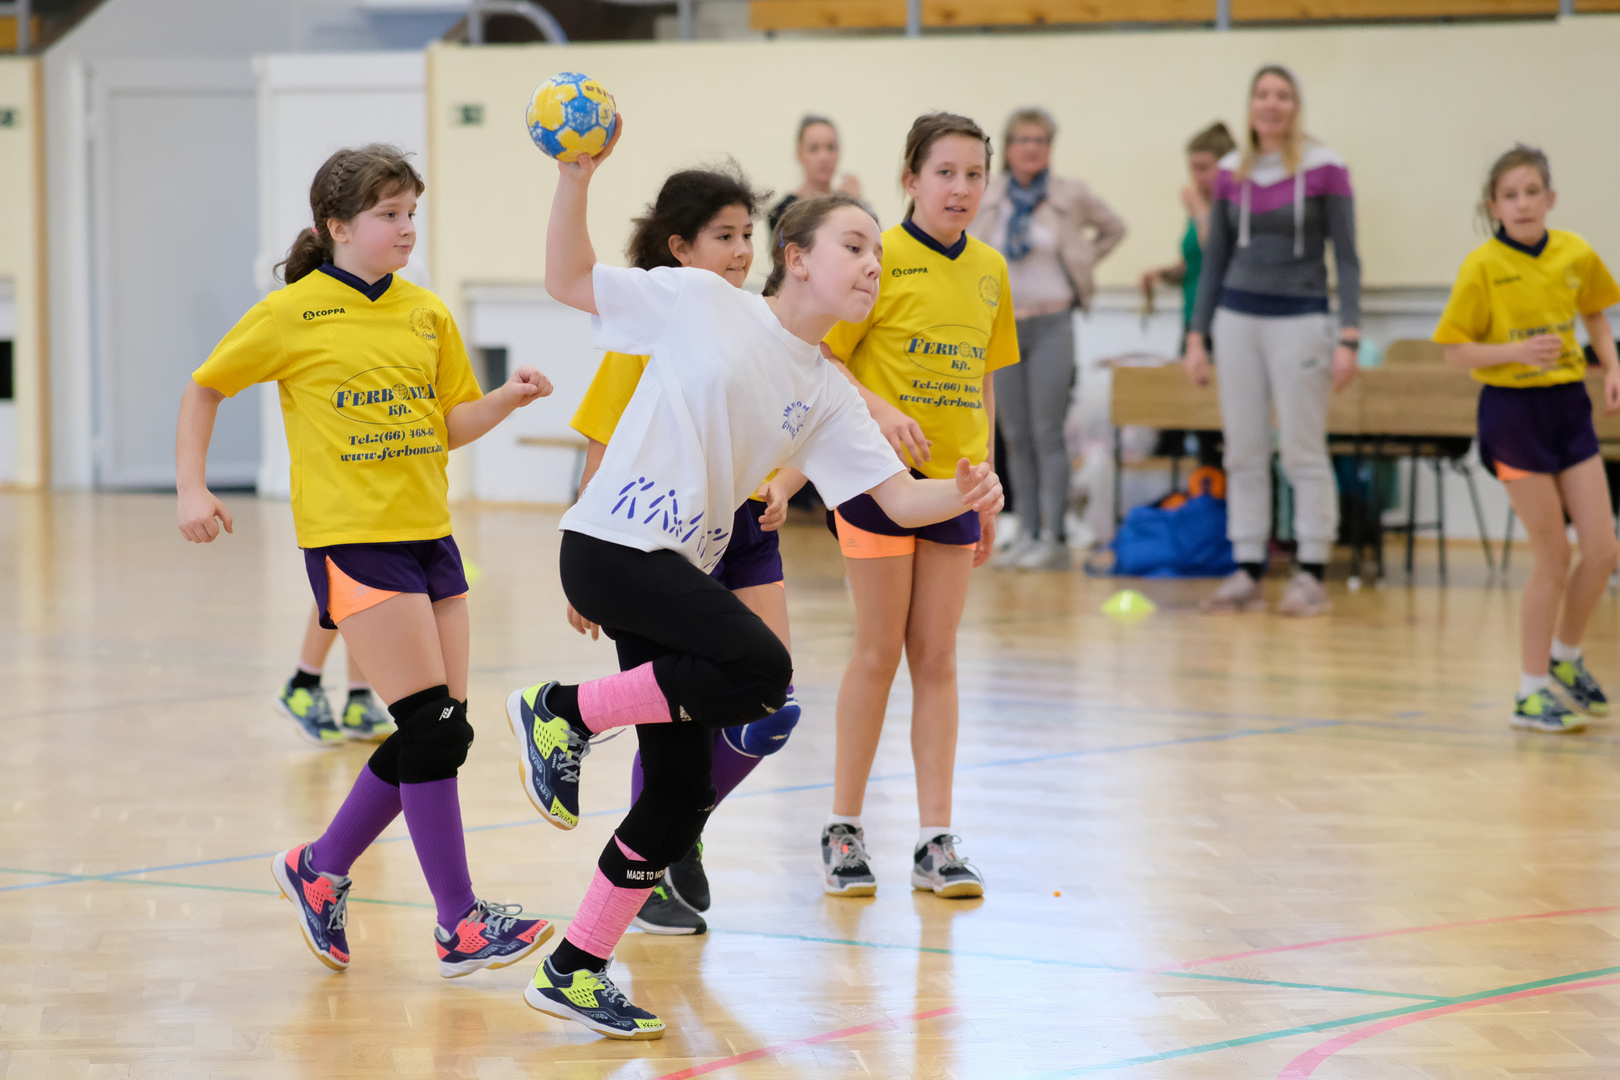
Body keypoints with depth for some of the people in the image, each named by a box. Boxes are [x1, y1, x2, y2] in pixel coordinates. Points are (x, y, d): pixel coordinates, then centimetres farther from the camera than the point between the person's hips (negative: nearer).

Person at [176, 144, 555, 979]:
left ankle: (321, 868, 25)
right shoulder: (292, 314, -4)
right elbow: (204, 388, 6)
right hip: (351, 536, -6)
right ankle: (458, 924, -6)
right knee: (432, 726, -12)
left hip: (427, 535, 6)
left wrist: (509, 398, -2)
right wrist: (192, 489, -2)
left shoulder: (427, 314, 11)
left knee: (438, 737, 6)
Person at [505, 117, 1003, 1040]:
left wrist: (964, 495, -14)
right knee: (761, 670, -26)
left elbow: (899, 497, 7)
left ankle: (575, 972, 16)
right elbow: (569, 281, 2)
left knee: (682, 790, 5)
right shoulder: (699, 303, -2)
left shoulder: (826, 393, 12)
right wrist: (576, 182, -12)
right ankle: (561, 714, -9)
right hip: (614, 545, -7)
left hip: (682, 572, 7)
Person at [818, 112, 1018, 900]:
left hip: (952, 481, 5)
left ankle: (935, 842, 8)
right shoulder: (880, 257, -9)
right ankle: (844, 830, 12)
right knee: (879, 654, 0)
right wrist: (881, 410, -25)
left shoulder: (989, 271, 8)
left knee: (937, 659, 5)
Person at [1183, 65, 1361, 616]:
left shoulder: (1325, 169, -6)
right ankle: (1247, 574, 9)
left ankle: (1311, 577, 3)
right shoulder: (1231, 172, 6)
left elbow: (1346, 258, -5)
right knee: (1243, 452, 5)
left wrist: (1349, 337, -13)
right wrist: (1197, 337, 9)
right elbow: (1215, 258, 13)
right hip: (1237, 318, 4)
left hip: (1299, 320, -4)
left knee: (1304, 452, -3)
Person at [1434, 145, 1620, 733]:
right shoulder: (1483, 266, -11)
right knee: (1554, 557, -3)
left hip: (1569, 404, 4)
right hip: (1513, 410, -4)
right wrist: (1518, 351, -23)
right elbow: (1456, 350, -9)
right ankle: (1531, 690, 10)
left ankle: (1564, 657, 27)